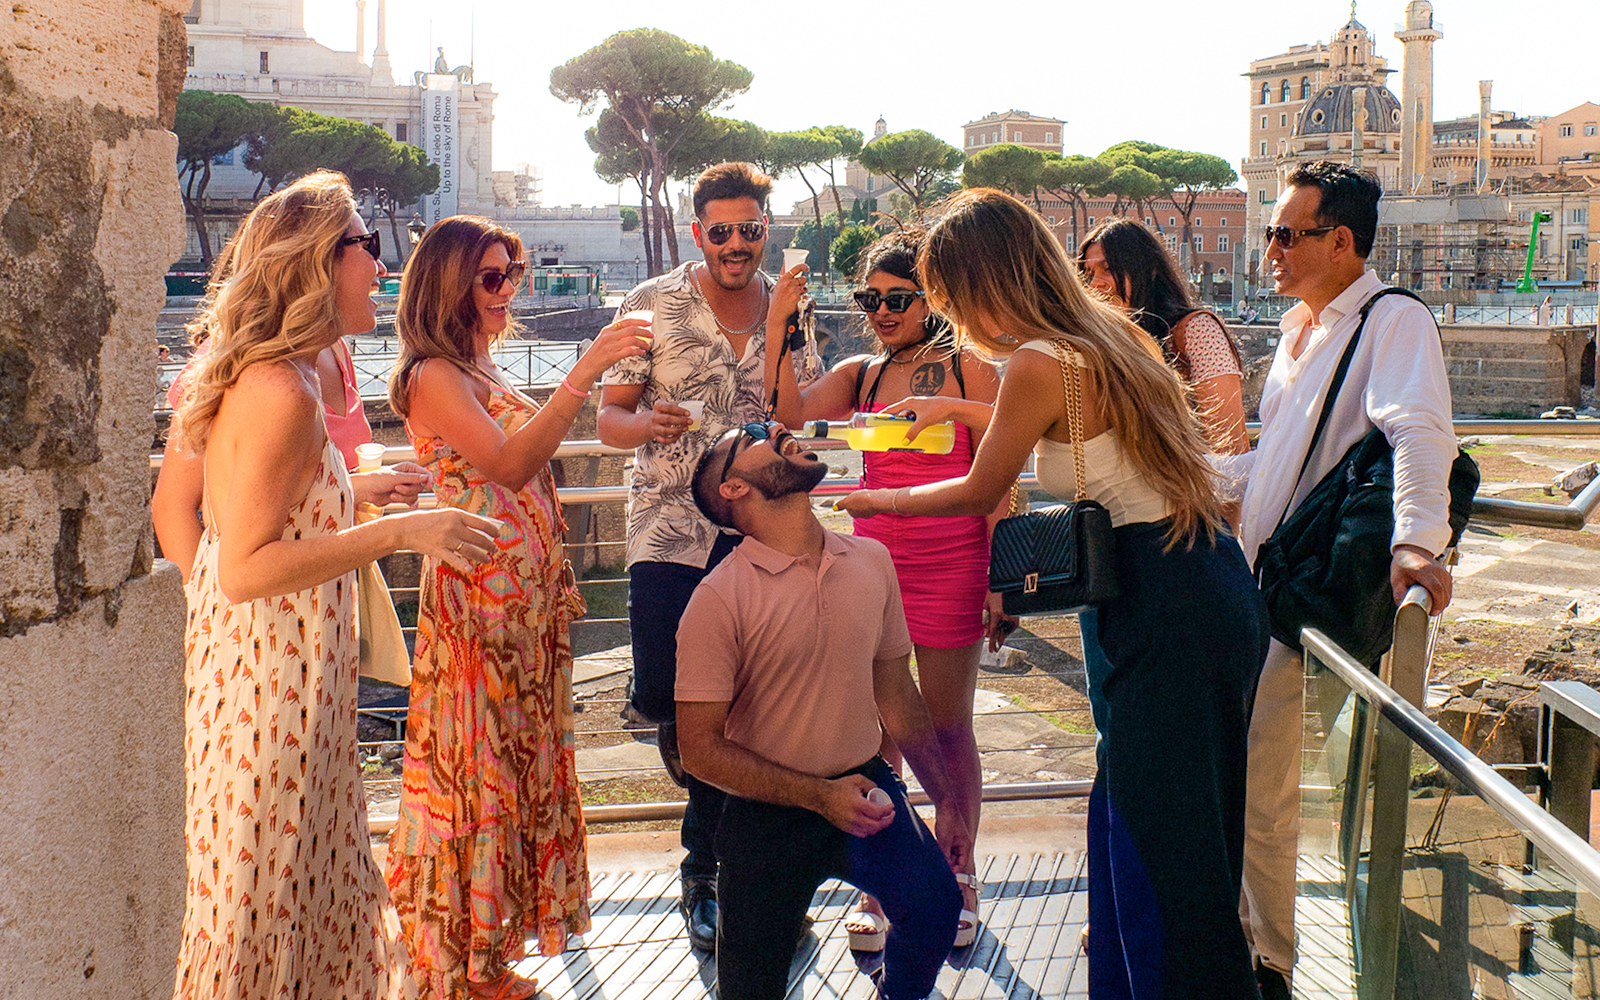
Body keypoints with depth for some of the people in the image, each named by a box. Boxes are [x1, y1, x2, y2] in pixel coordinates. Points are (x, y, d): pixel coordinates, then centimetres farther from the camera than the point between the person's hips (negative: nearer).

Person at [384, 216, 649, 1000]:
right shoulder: (433, 376, -12)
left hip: (525, 599, 9)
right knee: (475, 768, -3)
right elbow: (507, 463, -26)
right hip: (475, 598, -9)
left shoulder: (483, 371, 16)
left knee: (519, 766, 13)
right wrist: (584, 372, -29)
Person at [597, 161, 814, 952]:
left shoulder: (787, 309, 5)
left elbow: (791, 422, -7)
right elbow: (609, 418, 1)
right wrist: (647, 425, -22)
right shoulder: (652, 306, 0)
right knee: (661, 697, -10)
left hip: (757, 527, 2)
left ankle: (704, 875, 22)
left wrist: (777, 323, -16)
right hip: (669, 528, -1)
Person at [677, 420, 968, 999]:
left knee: (934, 904, -22)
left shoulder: (871, 560, 2)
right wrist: (819, 795, -19)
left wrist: (946, 801, 11)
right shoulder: (719, 598, -14)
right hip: (770, 814, -3)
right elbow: (700, 748, -13)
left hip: (865, 784, 3)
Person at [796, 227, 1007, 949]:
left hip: (951, 565, -3)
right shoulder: (857, 375, 10)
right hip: (874, 559, 3)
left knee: (948, 730, 7)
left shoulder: (968, 369, -2)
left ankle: (954, 883, 23)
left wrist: (1000, 580, -8)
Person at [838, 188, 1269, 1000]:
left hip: (1172, 616, -9)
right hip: (1218, 591, 9)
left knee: (1157, 853, 1)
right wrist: (965, 411, 35)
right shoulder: (1106, 333, 11)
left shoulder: (1039, 364, -14)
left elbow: (980, 493, -1)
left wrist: (882, 500, 16)